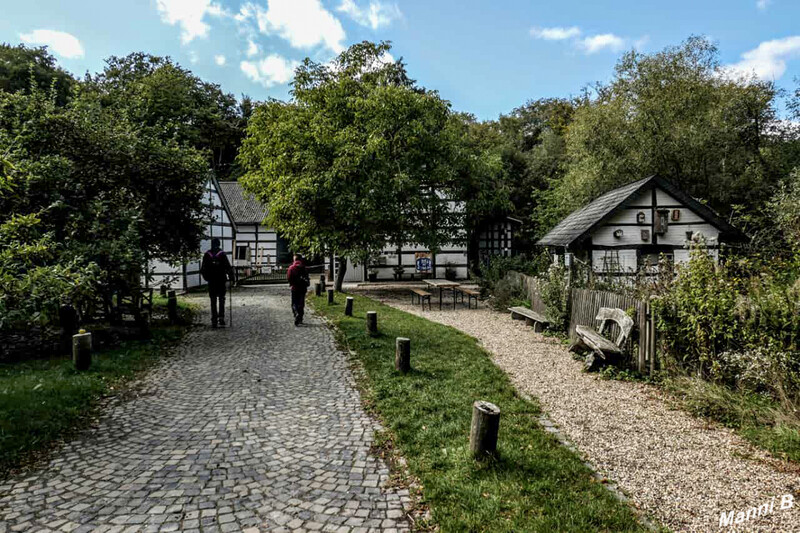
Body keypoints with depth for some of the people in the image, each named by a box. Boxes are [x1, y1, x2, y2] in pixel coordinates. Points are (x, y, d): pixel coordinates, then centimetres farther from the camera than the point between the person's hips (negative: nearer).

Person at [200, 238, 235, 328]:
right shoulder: (222, 254, -7)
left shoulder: (207, 255, 1)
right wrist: (231, 277, -4)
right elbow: (228, 267, -11)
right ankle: (221, 317, -1)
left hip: (211, 281, 2)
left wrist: (206, 277, 19)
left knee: (213, 301, 8)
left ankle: (214, 320, 6)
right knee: (221, 299, 10)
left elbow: (203, 269, 6)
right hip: (221, 280, -2)